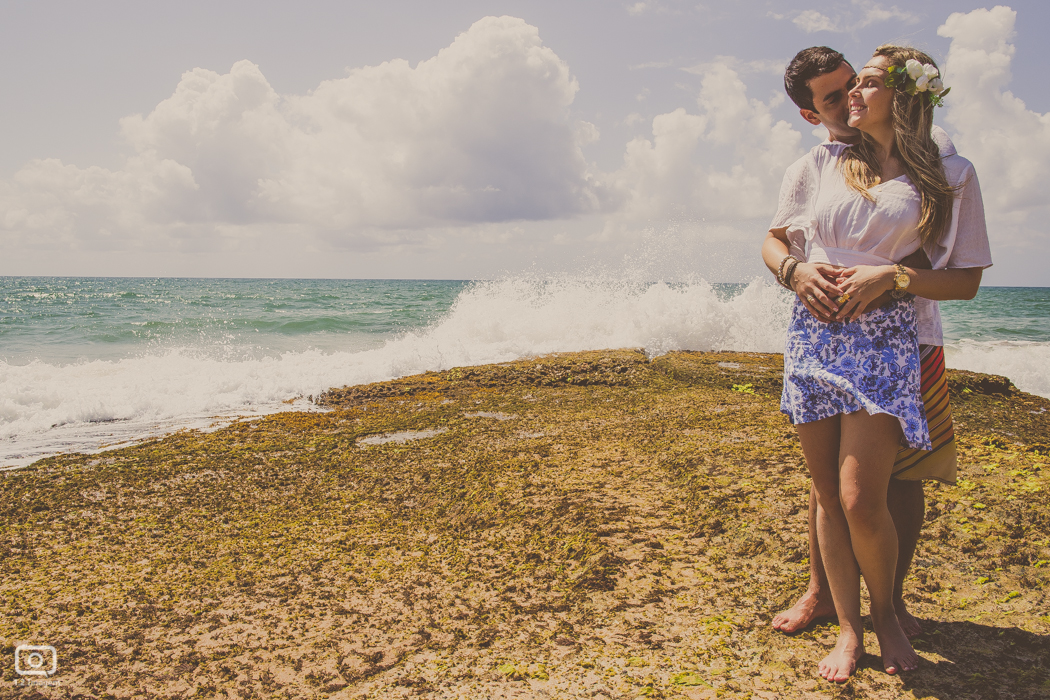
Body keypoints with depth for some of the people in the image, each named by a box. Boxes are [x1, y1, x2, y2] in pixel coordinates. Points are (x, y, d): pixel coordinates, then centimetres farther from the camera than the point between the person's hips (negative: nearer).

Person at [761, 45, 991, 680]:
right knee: (829, 494, 5)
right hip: (813, 336, 3)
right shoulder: (821, 165, 14)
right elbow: (772, 241, 18)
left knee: (861, 499, -11)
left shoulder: (949, 177, 6)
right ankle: (848, 627, 20)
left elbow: (963, 278, 3)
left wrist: (890, 276, -13)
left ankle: (886, 614, 18)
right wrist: (796, 270, -4)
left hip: (885, 341, -3)